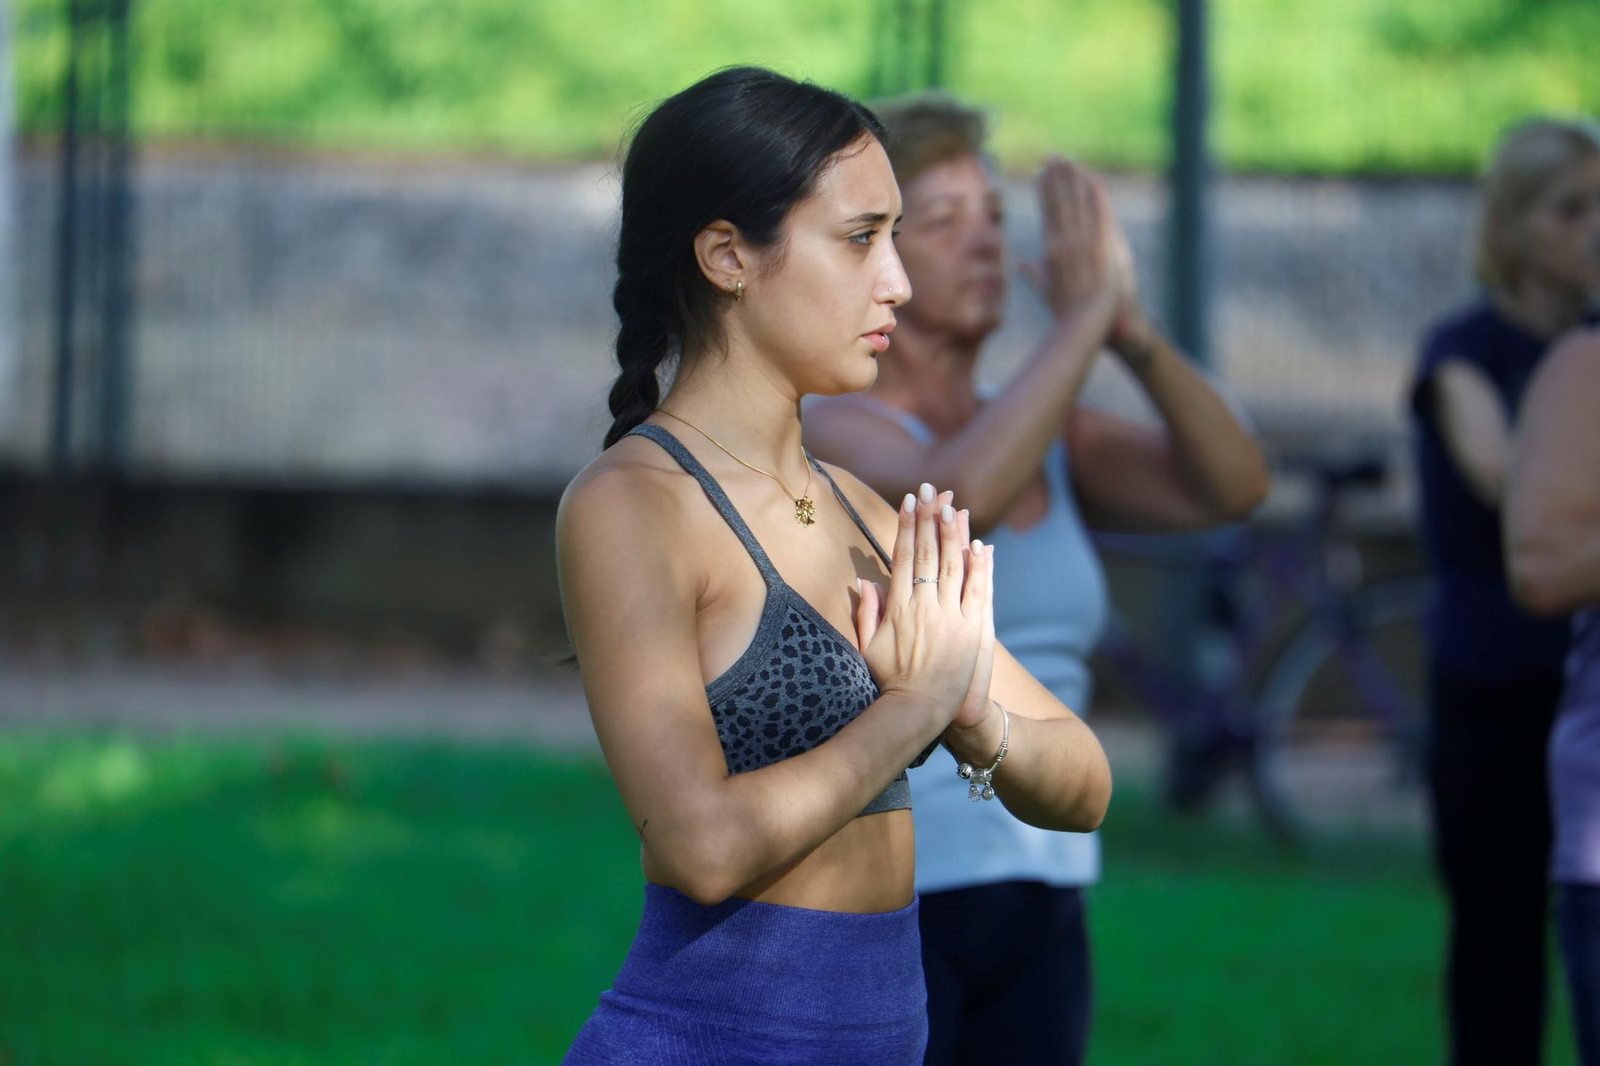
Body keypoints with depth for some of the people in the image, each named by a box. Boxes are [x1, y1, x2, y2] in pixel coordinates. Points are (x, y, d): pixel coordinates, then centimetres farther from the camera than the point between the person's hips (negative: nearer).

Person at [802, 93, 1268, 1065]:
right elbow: (955, 501, -31)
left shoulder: (1053, 440, 13)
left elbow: (1233, 485, -3)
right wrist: (1083, 318, -24)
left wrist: (1133, 330, -17)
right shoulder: (838, 437, -8)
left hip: (1037, 917, 7)